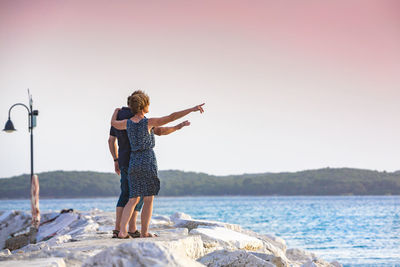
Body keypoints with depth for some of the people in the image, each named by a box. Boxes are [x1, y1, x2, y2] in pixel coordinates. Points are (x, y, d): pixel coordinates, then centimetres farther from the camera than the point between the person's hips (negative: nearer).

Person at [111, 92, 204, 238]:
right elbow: (171, 117, -15)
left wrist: (116, 111, 49)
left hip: (133, 163, 5)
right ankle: (144, 232, 6)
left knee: (133, 199, 7)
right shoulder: (149, 122, -8)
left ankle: (122, 231, -7)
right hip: (148, 161, -5)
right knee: (148, 199, 4)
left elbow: (113, 123, 28)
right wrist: (192, 109, -17)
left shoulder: (128, 123, 7)